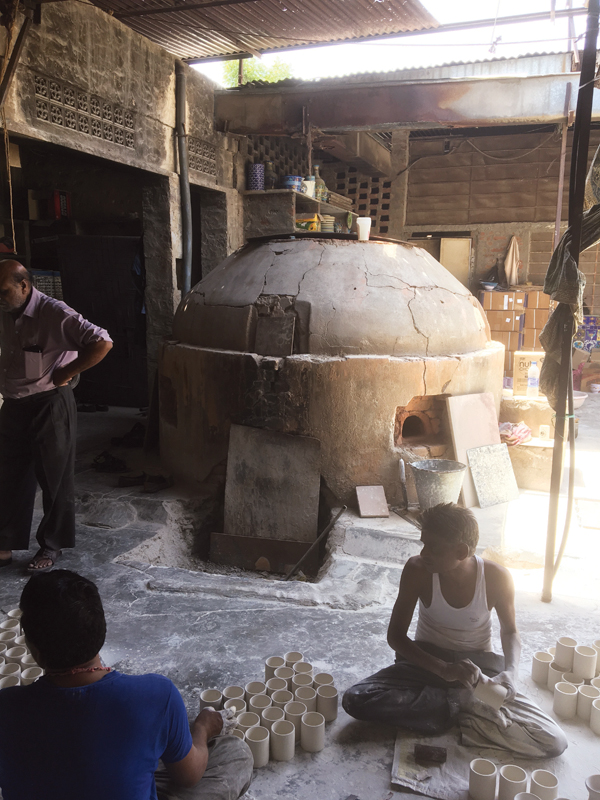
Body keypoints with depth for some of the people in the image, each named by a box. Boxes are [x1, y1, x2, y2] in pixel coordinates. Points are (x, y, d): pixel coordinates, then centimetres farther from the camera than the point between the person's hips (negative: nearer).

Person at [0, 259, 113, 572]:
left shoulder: (55, 314, -16)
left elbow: (102, 343, -24)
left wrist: (66, 373, -17)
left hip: (49, 406, -7)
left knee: (54, 478, 6)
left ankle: (51, 546, 21)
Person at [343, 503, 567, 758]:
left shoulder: (496, 578, -19)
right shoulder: (417, 570, -21)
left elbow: (509, 631, 2)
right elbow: (395, 636, -14)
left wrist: (511, 672, -18)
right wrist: (444, 669, -29)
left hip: (479, 664, -1)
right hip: (427, 660, 1)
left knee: (553, 742, -20)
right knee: (355, 700, -26)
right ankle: (464, 703, -18)